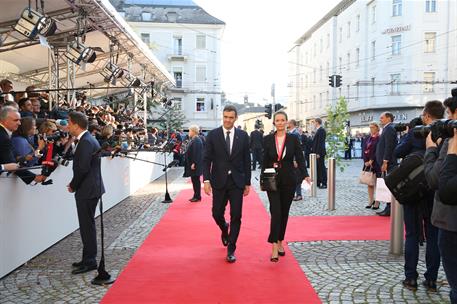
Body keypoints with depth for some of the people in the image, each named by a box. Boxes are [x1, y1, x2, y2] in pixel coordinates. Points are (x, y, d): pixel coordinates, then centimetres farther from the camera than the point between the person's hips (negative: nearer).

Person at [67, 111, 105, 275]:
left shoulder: (86, 142, -18)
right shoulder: (87, 139, 14)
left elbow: (83, 168, -22)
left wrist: (73, 186, -9)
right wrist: (75, 184, 8)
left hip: (87, 189, -10)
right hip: (88, 189, 10)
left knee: (87, 225, -2)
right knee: (87, 225, 16)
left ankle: (89, 261, 7)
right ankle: (88, 259, 26)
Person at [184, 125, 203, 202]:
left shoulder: (196, 141, -18)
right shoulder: (194, 140, 13)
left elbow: (197, 153, -23)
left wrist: (194, 163, -24)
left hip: (194, 164, -10)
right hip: (192, 163, 10)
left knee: (196, 180, -2)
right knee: (194, 180, 14)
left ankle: (198, 197, 5)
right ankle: (196, 196, 21)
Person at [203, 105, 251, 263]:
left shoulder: (243, 136, 2)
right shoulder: (213, 135, -1)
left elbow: (247, 160, 5)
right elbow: (206, 159, -2)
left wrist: (248, 182, 4)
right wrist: (206, 180, -12)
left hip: (237, 182, 0)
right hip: (219, 181, 0)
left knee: (236, 216, -1)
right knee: (217, 214, 6)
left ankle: (231, 250, 13)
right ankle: (225, 229, 42)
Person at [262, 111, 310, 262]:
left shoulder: (293, 139, 0)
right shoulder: (268, 139, 2)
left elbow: (300, 158, -4)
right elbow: (265, 160, 6)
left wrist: (305, 175, -17)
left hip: (288, 180, 1)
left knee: (284, 212, 10)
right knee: (275, 212, -10)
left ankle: (280, 242, 25)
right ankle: (274, 246, -8)